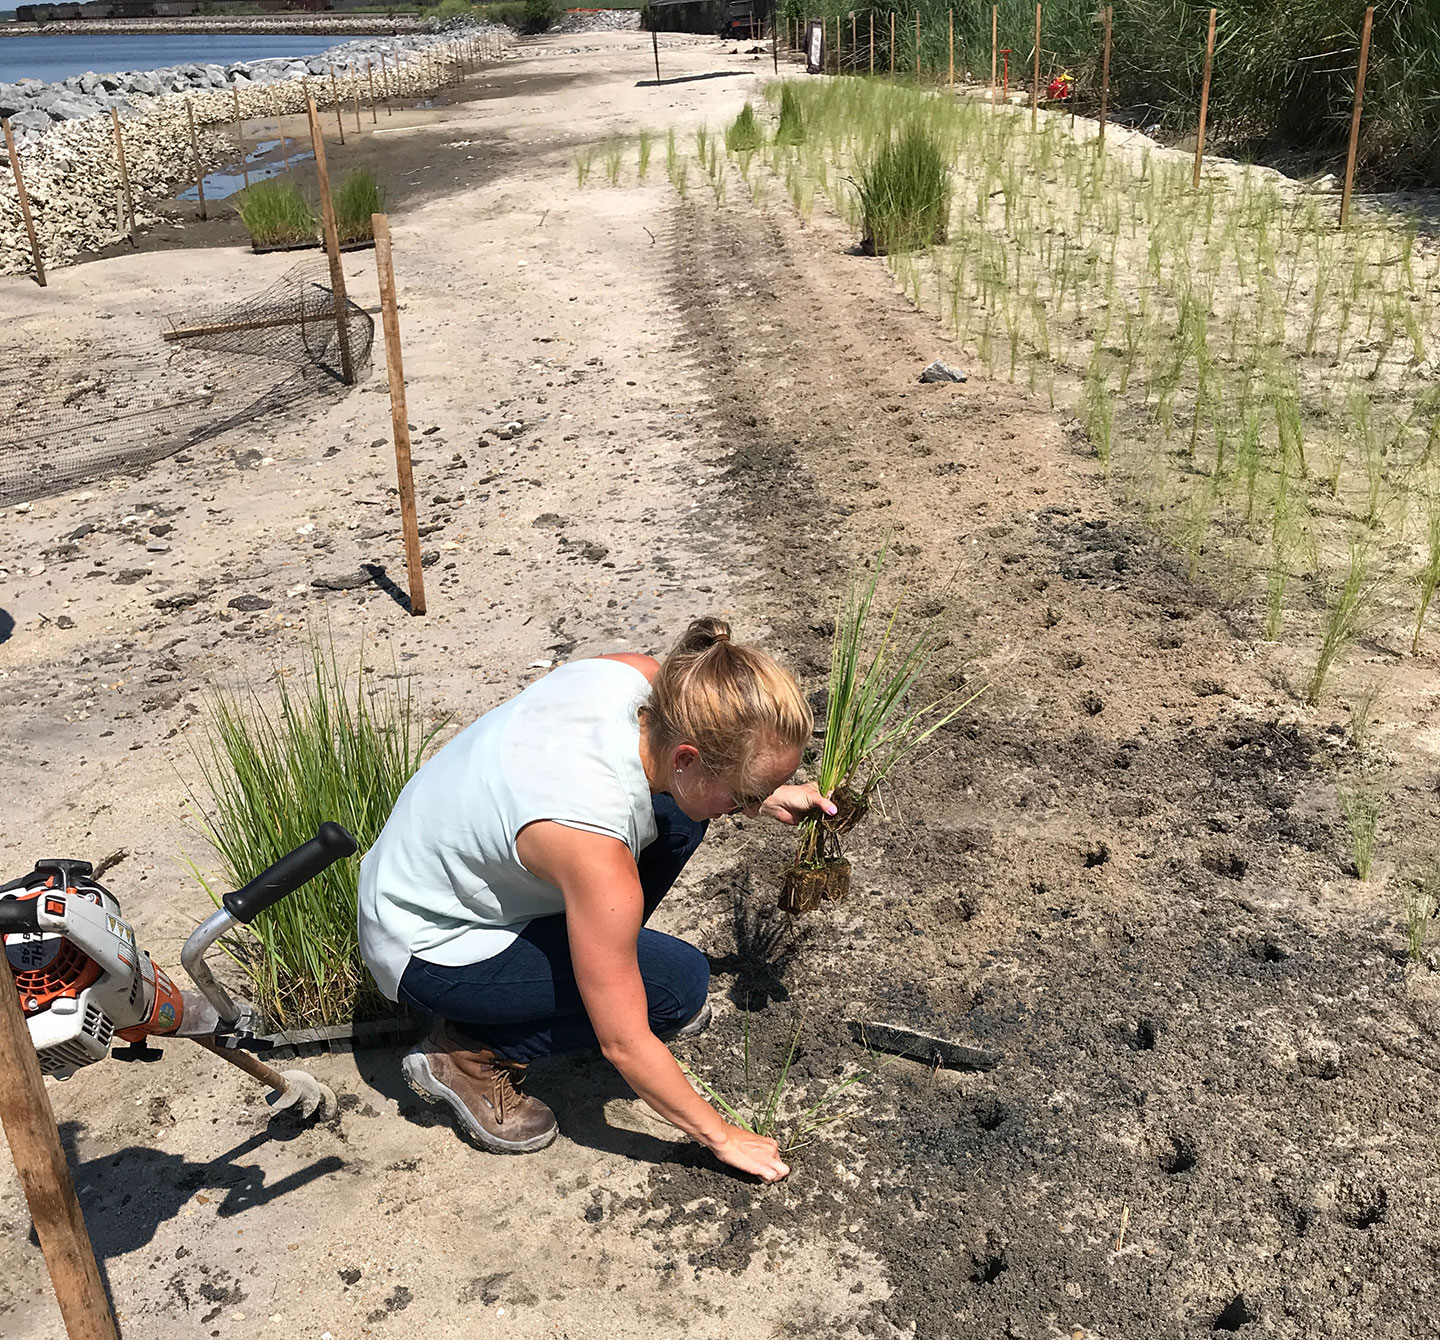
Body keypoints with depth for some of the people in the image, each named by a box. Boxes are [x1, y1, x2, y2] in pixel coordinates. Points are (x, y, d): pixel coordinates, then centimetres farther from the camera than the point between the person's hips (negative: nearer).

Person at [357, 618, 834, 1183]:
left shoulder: (643, 676, -20)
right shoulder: (595, 850, -39)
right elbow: (623, 1045, -25)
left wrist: (766, 796, 1)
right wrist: (721, 1136, -12)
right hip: (427, 947, -8)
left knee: (679, 814, -2)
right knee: (680, 983, -17)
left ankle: (604, 970, 14)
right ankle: (468, 1053, -3)